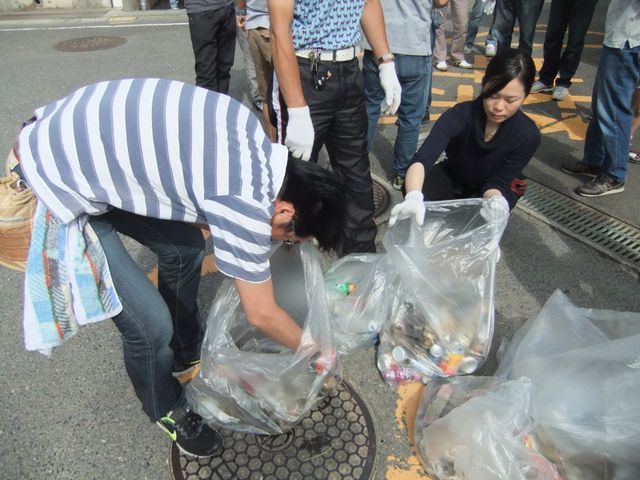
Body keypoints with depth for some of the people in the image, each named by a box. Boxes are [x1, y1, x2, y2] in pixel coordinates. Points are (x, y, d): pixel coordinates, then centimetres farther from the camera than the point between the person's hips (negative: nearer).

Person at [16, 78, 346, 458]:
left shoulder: (251, 131, -3)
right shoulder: (246, 202, -26)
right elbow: (262, 314, -12)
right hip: (57, 184, -9)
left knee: (185, 247, 16)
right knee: (151, 325, -5)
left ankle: (187, 349, 41)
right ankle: (167, 409, 27)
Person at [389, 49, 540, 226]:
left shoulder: (527, 135, -25)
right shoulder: (460, 115, -31)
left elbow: (497, 182, -22)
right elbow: (421, 160, -44)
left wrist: (496, 202, -48)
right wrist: (413, 198, -65)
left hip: (484, 189, 1)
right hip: (452, 177, 0)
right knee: (414, 189, -30)